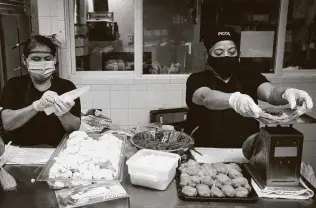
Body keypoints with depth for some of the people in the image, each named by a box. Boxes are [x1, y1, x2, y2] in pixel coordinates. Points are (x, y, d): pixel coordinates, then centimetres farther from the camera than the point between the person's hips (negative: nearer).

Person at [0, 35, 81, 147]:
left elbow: (75, 128, -3)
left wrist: (63, 114, -22)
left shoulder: (67, 86, 2)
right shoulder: (14, 85, 4)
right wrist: (37, 106, -24)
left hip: (56, 150, 0)